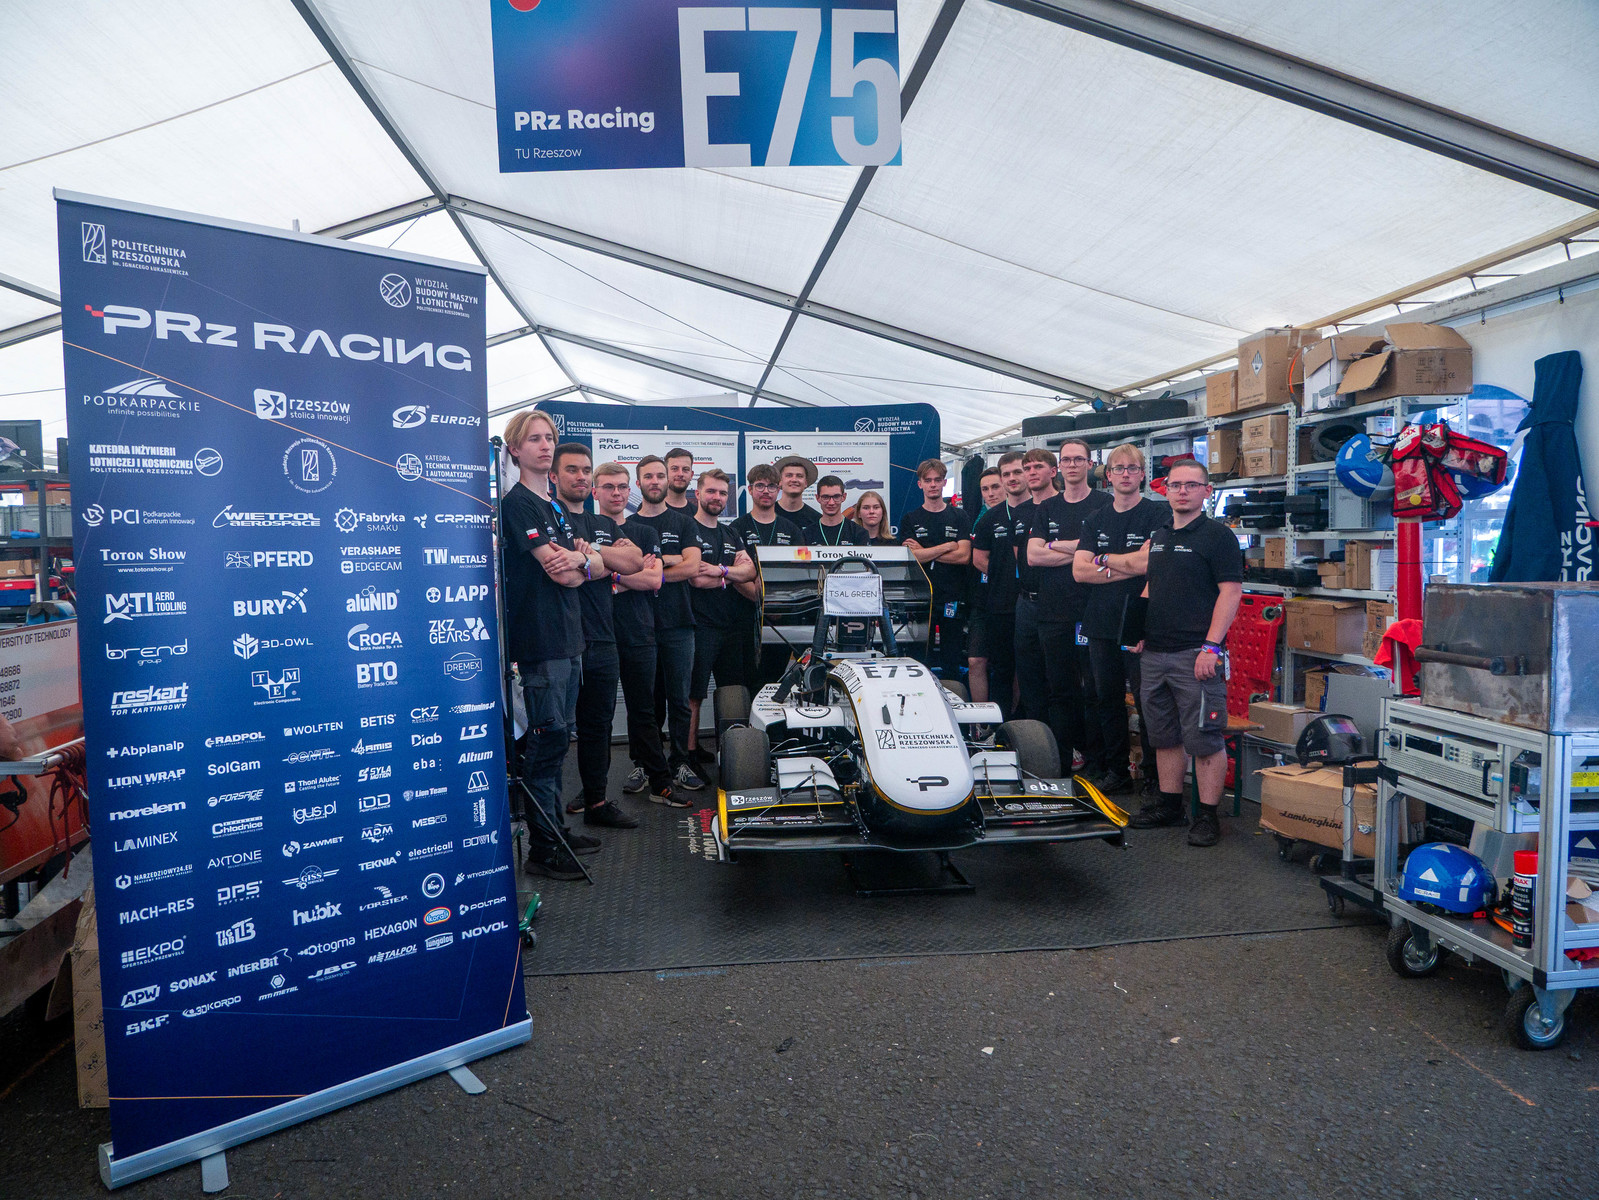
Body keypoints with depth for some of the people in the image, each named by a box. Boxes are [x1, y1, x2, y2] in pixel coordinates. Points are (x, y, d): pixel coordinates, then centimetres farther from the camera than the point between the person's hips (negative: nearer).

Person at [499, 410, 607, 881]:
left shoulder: (556, 507, 19)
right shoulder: (518, 503, -9)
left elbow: (599, 564, 13)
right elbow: (560, 573, -16)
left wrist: (580, 559, -10)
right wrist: (587, 563, 4)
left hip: (568, 637, 9)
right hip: (538, 638, -9)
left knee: (559, 736, 14)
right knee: (547, 738, -6)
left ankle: (557, 829, 24)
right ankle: (542, 848, 1)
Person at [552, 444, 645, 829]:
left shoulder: (606, 525, 21)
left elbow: (636, 562, 3)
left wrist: (591, 551, -9)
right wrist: (610, 559, -7)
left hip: (602, 641, 7)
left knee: (597, 725, 14)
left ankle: (596, 801, 26)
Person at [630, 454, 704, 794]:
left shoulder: (684, 523, 10)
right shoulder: (628, 526, 11)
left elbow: (692, 567, -5)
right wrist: (667, 561, -8)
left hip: (678, 624, 0)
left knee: (679, 698, 1)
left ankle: (679, 764, 9)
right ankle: (646, 764, 14)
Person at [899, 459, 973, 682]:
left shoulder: (959, 517, 9)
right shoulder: (910, 520, 8)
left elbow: (964, 556, -4)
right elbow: (912, 556, -6)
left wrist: (925, 552, -6)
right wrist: (947, 546, -5)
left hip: (953, 597, 0)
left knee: (952, 661, 4)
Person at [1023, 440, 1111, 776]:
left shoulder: (1105, 504, 3)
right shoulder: (1046, 509, 14)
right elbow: (1033, 556, 3)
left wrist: (1055, 546, -4)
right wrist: (1080, 552, -5)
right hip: (1052, 610, 4)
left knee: (1094, 688, -1)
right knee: (1059, 689, 8)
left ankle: (1095, 761, 8)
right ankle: (1064, 758, 16)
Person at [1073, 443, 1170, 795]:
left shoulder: (1158, 514, -1)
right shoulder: (1096, 521, 14)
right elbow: (1079, 571, 3)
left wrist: (1103, 560, -2)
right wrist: (1124, 568, -8)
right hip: (1101, 623, 5)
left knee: (1147, 701, -3)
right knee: (1107, 699, 11)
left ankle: (1154, 776, 8)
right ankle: (1116, 771, 22)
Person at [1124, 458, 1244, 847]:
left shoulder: (1217, 535, -5)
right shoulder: (1158, 537, 16)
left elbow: (1231, 592, -11)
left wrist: (1211, 646, -18)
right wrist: (1142, 631, 18)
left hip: (1196, 654, -7)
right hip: (1155, 653, 7)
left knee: (1204, 739, -3)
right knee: (1164, 736, 14)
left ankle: (1208, 815, 5)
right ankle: (1169, 803, 25)